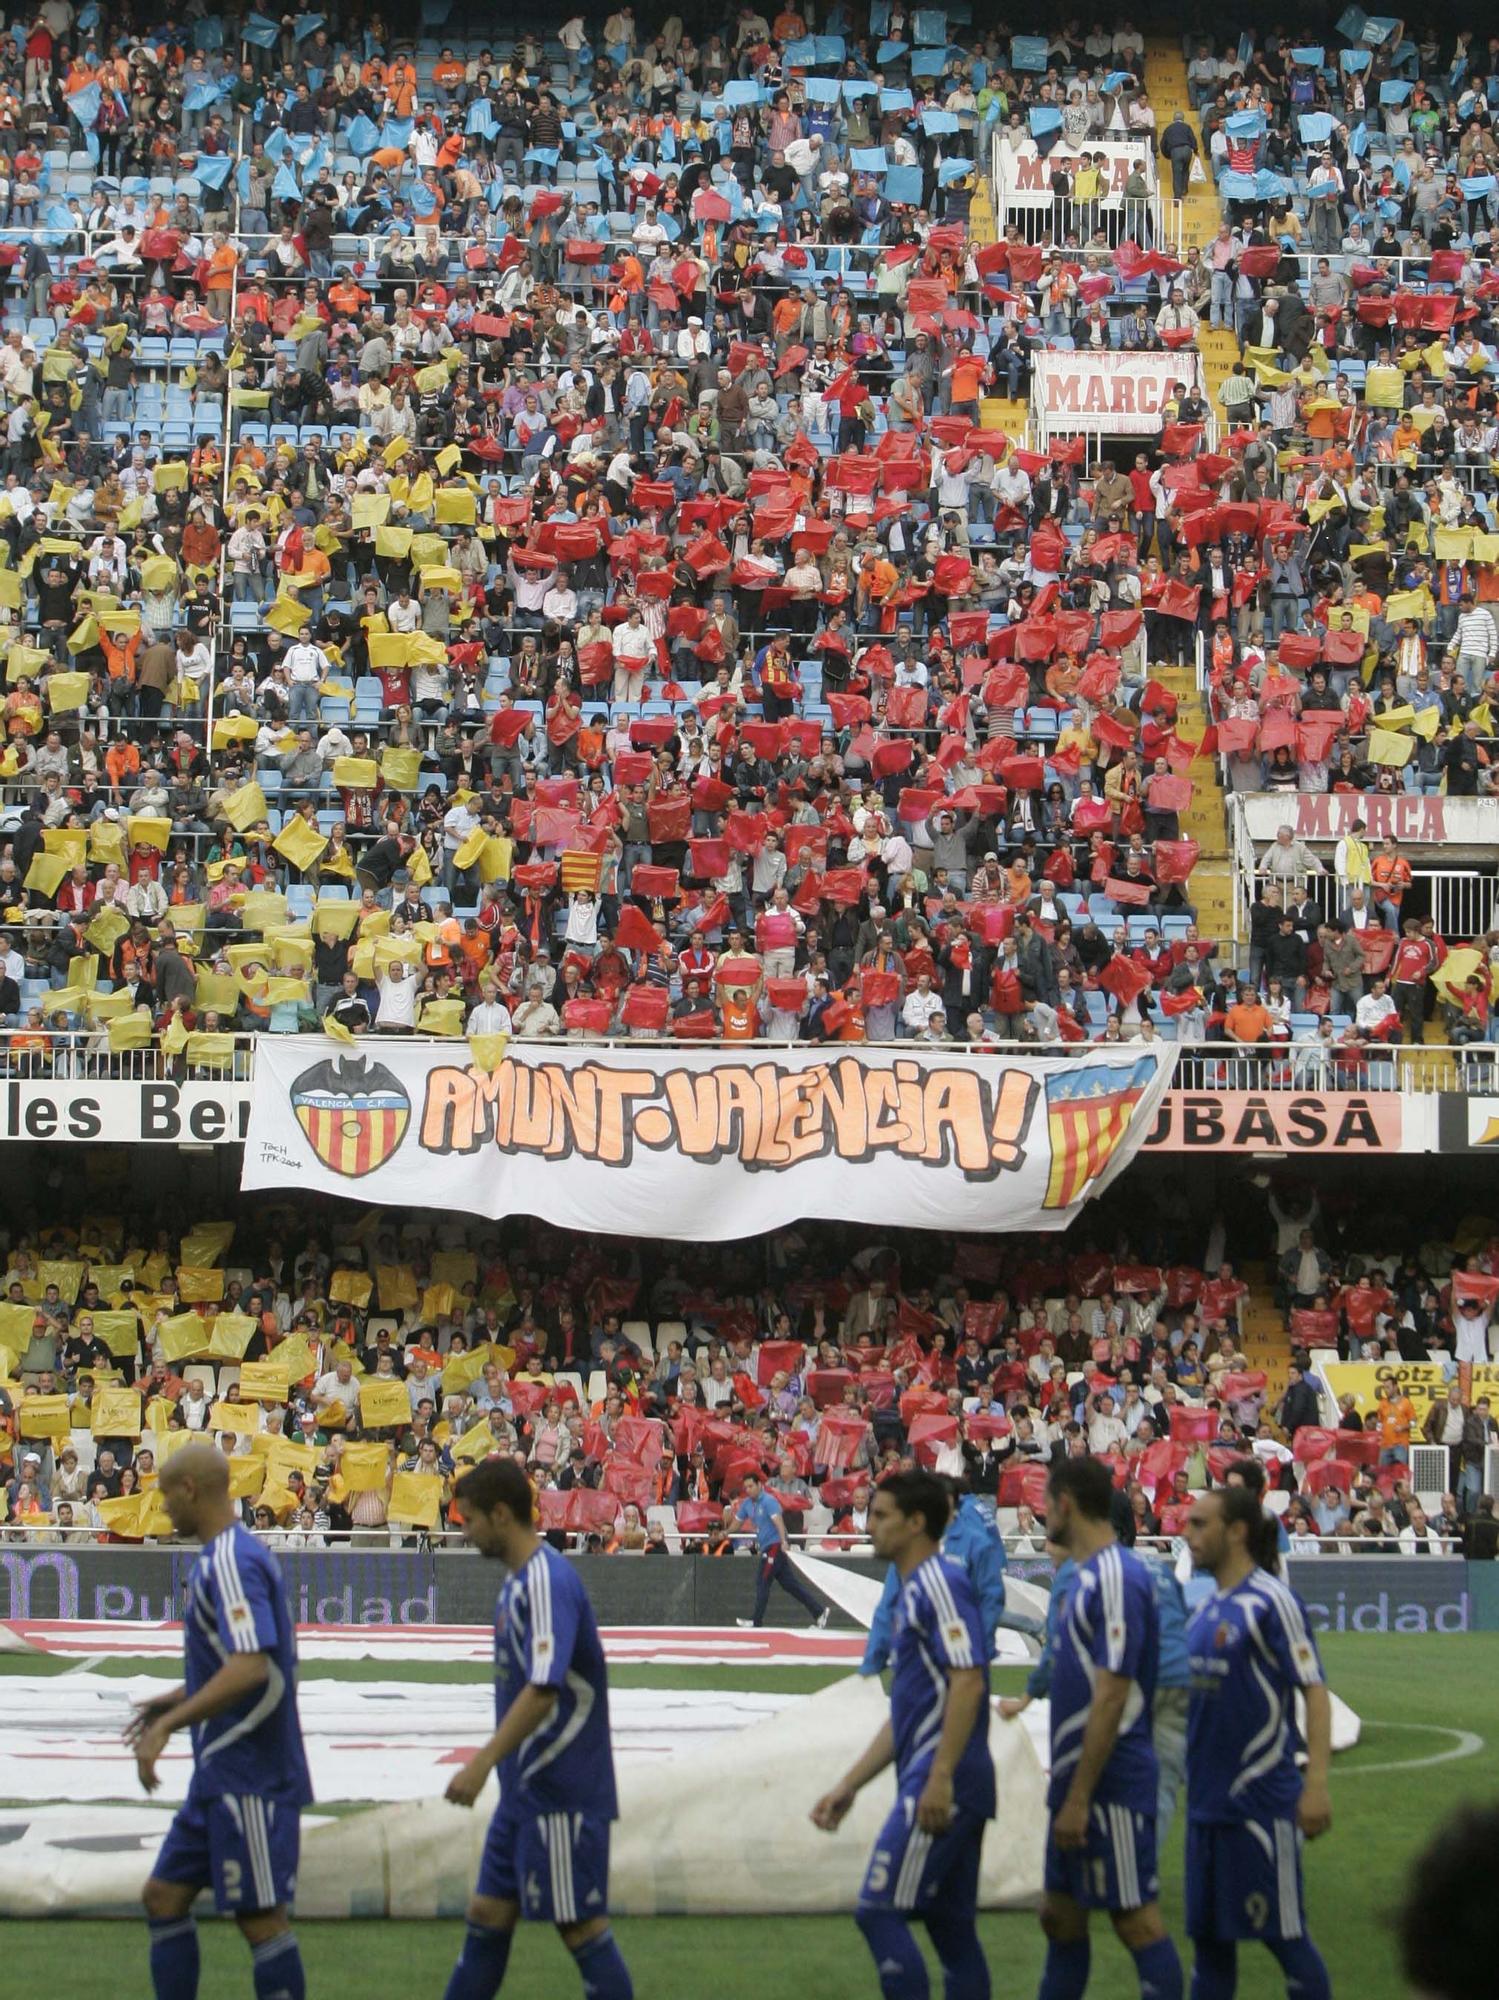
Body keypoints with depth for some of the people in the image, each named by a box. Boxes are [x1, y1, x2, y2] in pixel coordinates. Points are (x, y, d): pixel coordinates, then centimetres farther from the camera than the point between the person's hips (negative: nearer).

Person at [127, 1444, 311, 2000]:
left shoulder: (231, 1562, -18)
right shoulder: (236, 1555, 13)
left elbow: (251, 1669, -28)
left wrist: (167, 1725, -26)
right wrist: (179, 1700, 25)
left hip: (247, 1780, -10)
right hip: (223, 1776, 10)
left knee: (262, 1918, -4)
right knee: (164, 1897, 13)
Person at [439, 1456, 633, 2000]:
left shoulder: (549, 1582, -19)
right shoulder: (518, 1581, 12)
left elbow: (542, 1691, -27)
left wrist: (481, 1764, -29)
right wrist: (489, 1766, 22)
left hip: (560, 1792, -10)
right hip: (525, 1789, 10)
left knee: (582, 1925, -3)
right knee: (488, 1915, 13)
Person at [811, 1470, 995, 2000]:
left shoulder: (939, 1583, -10)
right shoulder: (914, 1591, 21)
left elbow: (967, 1681, -21)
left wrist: (940, 1777, -25)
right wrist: (847, 1786, 24)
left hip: (939, 1787, -10)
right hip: (949, 1793, 10)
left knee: (880, 1910, -10)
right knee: (951, 1927, 9)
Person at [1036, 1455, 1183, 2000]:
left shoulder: (1116, 1579, -17)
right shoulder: (1089, 1576, 13)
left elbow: (1111, 1698, -22)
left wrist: (1079, 1797, -22)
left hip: (1111, 1786, -10)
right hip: (1078, 1784, 10)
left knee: (1137, 1921, -5)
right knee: (1060, 1916, 14)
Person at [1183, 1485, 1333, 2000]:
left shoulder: (1271, 1601, -12)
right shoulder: (1208, 1607, 11)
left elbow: (1315, 1692, -16)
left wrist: (1316, 1783, -23)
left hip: (1261, 1802, -8)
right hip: (1208, 1799, 8)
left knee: (1283, 1934, -2)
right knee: (1208, 1936, 11)